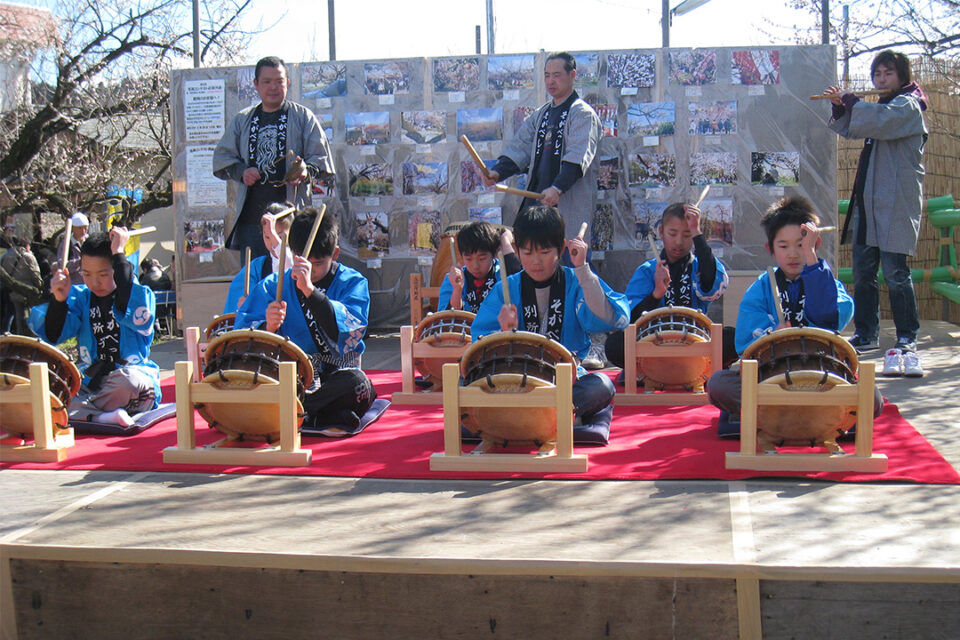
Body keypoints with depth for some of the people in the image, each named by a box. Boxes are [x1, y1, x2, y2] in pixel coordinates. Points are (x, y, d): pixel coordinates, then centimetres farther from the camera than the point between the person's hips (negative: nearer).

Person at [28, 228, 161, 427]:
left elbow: (135, 315, -27)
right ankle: (106, 417, -34)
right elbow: (52, 336, 0)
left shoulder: (140, 295, -1)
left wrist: (118, 255, -18)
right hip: (91, 387, 4)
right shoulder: (80, 297, 11)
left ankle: (85, 414, -14)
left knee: (127, 378, -39)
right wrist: (59, 300, -19)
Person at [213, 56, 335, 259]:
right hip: (249, 217, 3)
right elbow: (222, 157, 17)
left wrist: (306, 171, -19)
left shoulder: (303, 117, 9)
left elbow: (321, 156, 3)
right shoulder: (242, 120, 18)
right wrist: (241, 172, -4)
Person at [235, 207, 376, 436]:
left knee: (357, 384, -36)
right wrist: (267, 327, -24)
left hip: (336, 377, -2)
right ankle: (327, 415, -16)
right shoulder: (273, 285, 6)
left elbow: (351, 328, -20)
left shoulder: (352, 283, 0)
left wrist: (309, 289, -28)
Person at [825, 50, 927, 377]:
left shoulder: (908, 106, -6)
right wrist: (841, 108, 4)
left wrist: (852, 102, -12)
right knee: (863, 270, 9)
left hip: (897, 202, -8)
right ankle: (866, 335, 18)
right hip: (869, 200, 8)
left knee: (895, 271, -9)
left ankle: (907, 339, -1)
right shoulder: (882, 106, 20)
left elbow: (880, 121, -25)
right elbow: (851, 129, 23)